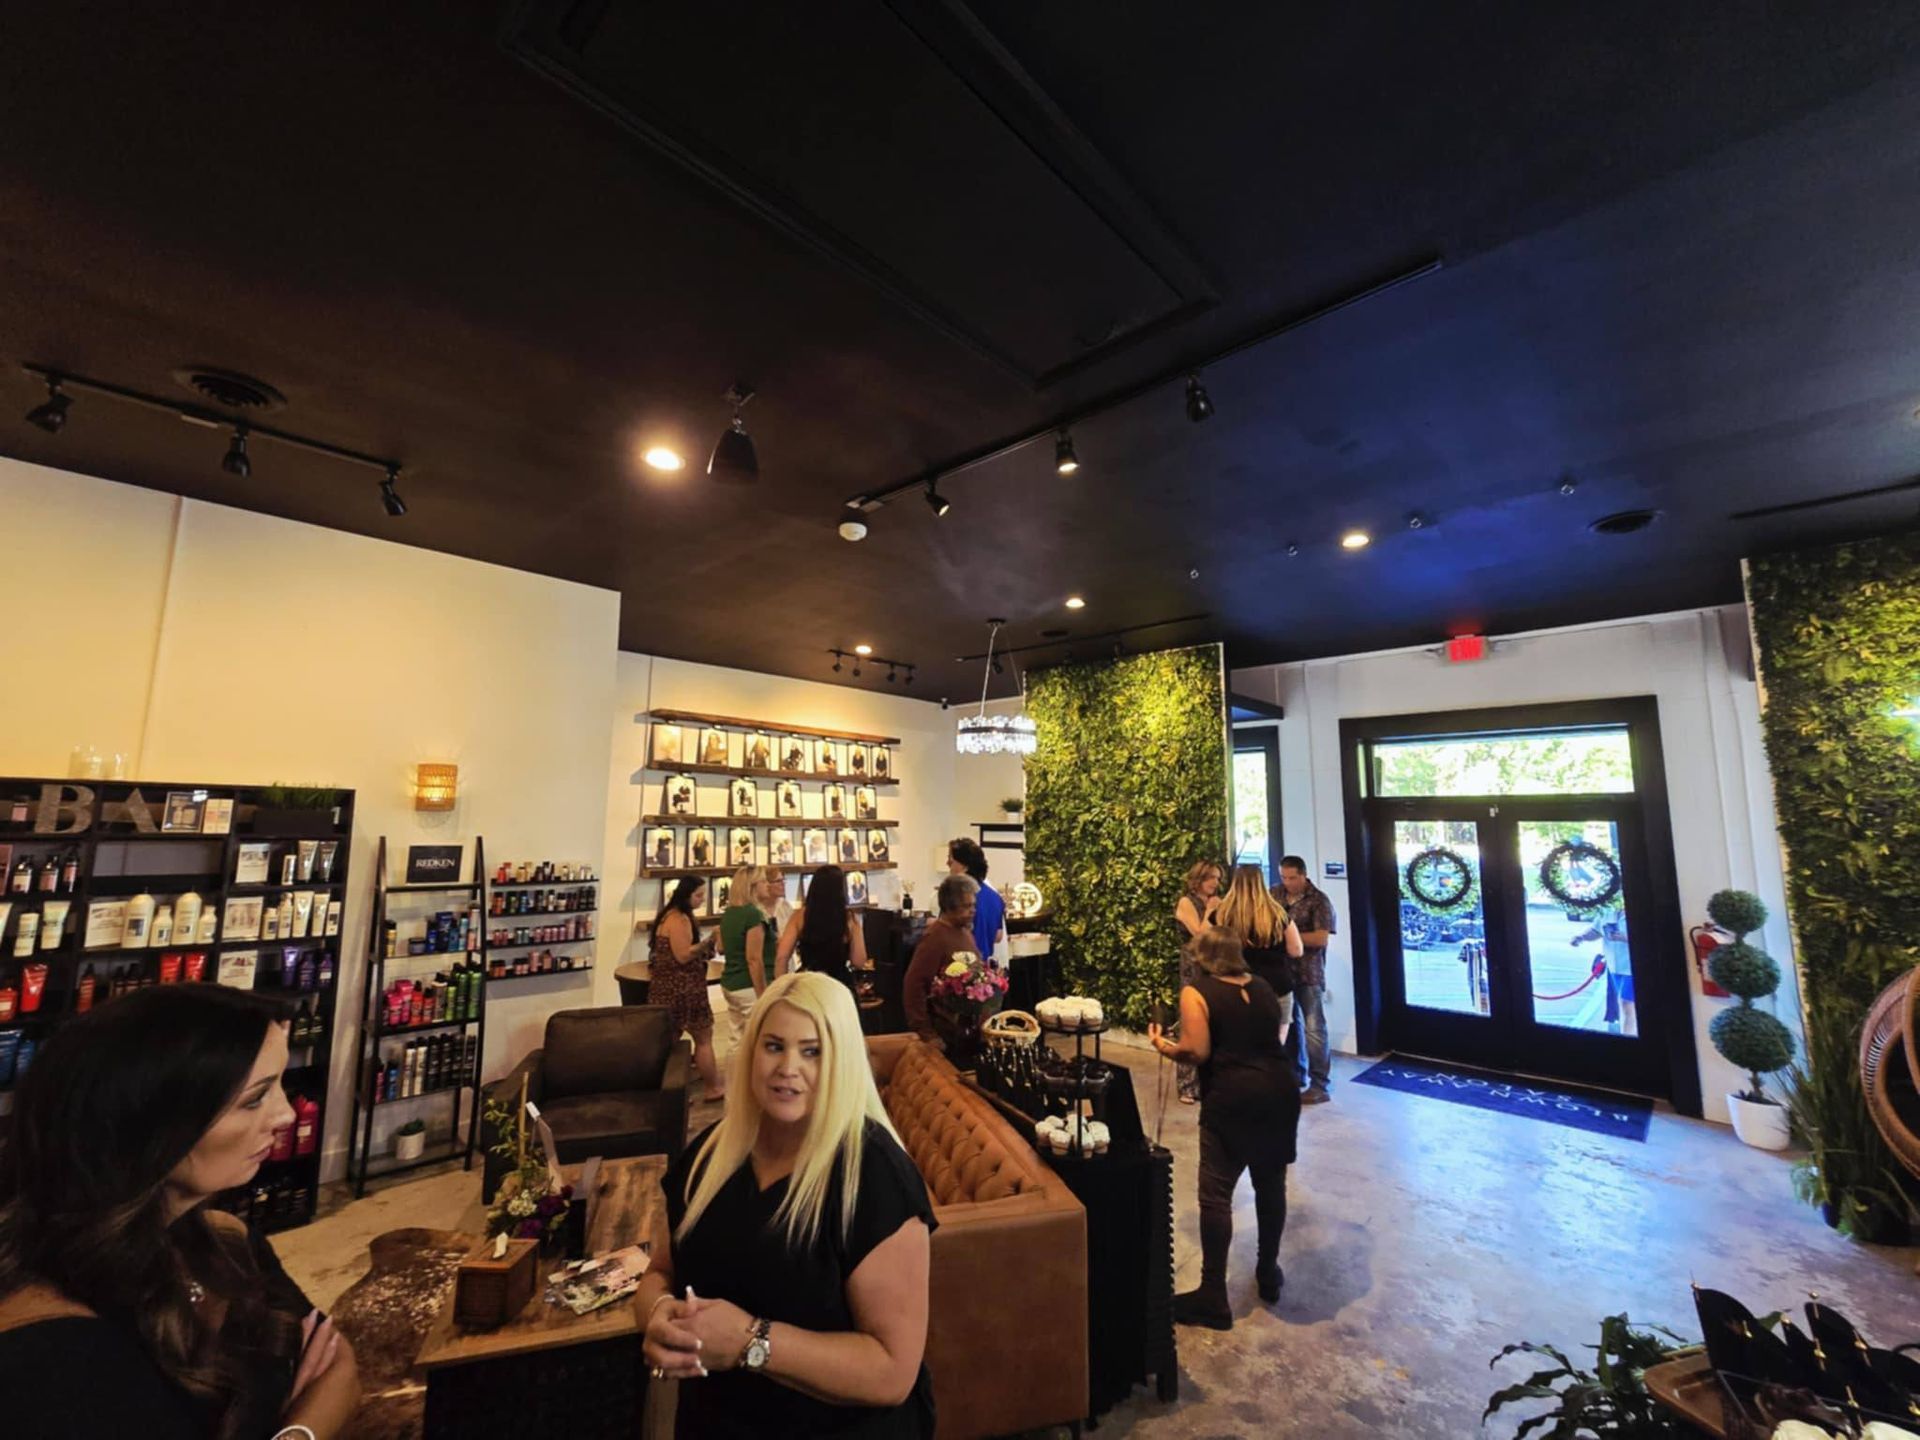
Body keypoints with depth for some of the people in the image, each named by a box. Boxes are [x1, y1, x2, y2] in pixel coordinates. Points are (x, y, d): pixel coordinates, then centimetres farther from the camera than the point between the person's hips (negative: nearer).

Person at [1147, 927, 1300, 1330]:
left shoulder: (1195, 992, -7)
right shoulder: (1262, 986, 10)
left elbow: (1198, 1051, -14)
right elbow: (1274, 1036, 16)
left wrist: (1162, 1045, 3)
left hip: (1233, 1098, -6)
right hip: (1281, 1089, 6)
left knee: (1216, 1194, 3)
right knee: (1271, 1184, 20)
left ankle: (1213, 1297, 10)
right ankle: (1268, 1273, 36)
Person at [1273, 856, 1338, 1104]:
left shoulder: (1319, 901, -11)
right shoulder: (1276, 894, 4)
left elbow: (1321, 938, -18)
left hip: (1308, 972, -5)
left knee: (1314, 1028, 0)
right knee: (1290, 1023, 17)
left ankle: (1321, 1085, 8)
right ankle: (1296, 1074, 30)